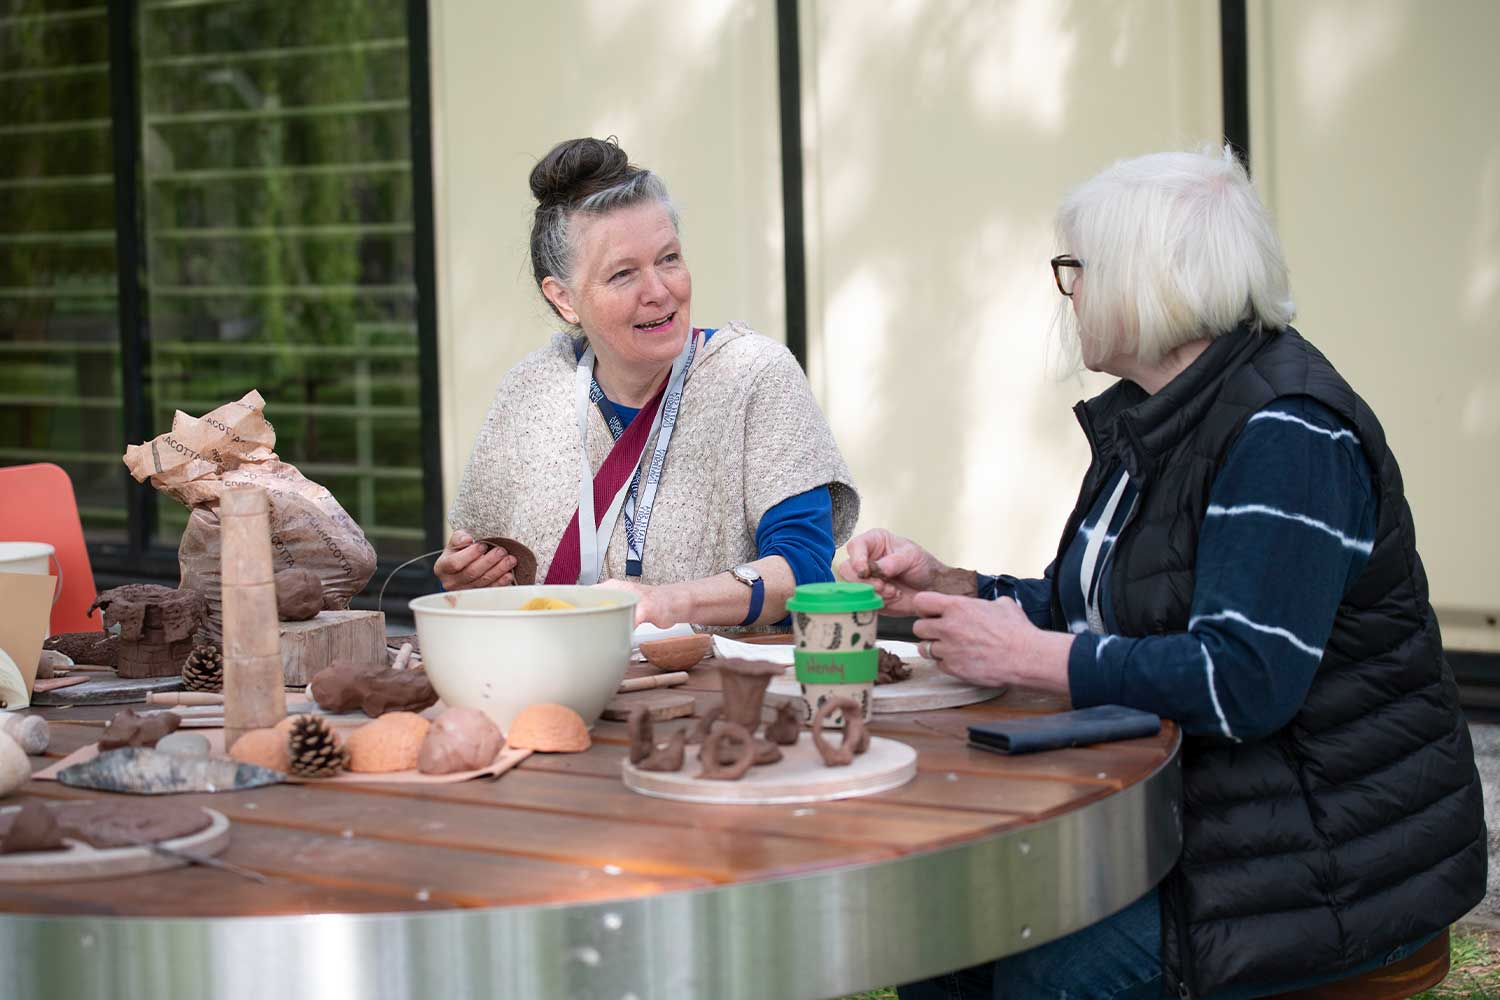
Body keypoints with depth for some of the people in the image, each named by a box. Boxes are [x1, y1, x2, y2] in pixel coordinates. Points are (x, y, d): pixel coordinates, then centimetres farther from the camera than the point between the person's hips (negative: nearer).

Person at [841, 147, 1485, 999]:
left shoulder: (1288, 434, -20)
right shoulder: (1150, 419, 11)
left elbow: (1243, 682, -28)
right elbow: (1087, 610, 21)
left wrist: (1025, 657, -22)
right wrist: (941, 586, 5)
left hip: (1333, 851, -9)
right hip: (1183, 814, 9)